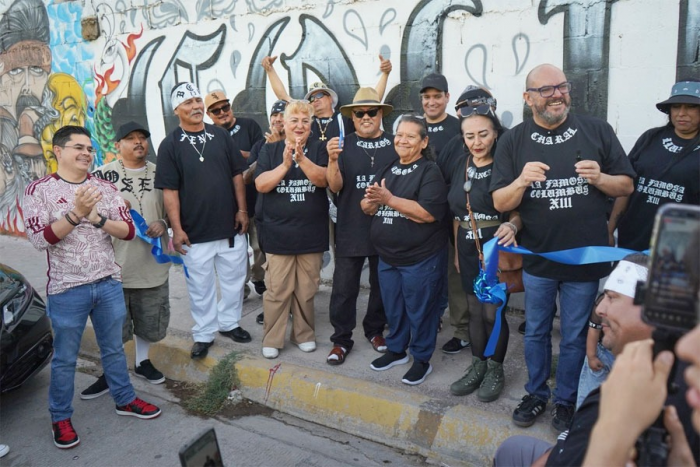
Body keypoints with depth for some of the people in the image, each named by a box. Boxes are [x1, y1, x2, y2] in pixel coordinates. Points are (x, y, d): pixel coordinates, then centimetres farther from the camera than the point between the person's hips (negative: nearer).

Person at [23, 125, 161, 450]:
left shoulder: (105, 188, 2)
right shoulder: (39, 190, -7)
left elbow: (128, 231, -2)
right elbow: (39, 240, -15)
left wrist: (98, 218, -19)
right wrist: (76, 214, -26)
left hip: (109, 284, 3)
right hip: (67, 290, -3)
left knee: (114, 348, 18)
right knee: (64, 358, 11)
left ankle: (125, 400, 36)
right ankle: (60, 418, 29)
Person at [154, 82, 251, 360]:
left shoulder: (221, 136, 6)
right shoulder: (170, 145, -3)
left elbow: (237, 174, 8)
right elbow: (169, 190, -7)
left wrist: (242, 209, 1)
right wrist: (176, 228, -11)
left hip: (231, 226, 3)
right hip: (195, 232, -3)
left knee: (234, 279, 13)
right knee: (200, 287, 8)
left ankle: (229, 323, 33)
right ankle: (204, 335, 24)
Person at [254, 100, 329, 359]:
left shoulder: (318, 149, 4)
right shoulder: (269, 150, 4)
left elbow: (323, 179, -11)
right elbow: (261, 184, -7)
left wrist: (301, 158, -25)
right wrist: (285, 165, -20)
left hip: (311, 234, 1)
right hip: (278, 234, -1)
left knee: (306, 290, 10)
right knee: (277, 291, 1)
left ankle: (304, 334, 27)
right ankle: (272, 339, 16)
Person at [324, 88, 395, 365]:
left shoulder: (395, 145, 0)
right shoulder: (343, 145, 0)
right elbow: (335, 187, -7)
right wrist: (333, 161, -24)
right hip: (350, 230, -1)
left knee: (382, 285, 16)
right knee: (344, 288, 4)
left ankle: (375, 329, 36)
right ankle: (341, 339, 19)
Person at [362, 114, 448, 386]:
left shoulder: (430, 172, -10)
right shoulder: (387, 170, 11)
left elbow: (428, 213, -23)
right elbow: (367, 209, 9)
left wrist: (389, 199, -24)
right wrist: (372, 201, -15)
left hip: (421, 258, -6)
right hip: (387, 256, 7)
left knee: (419, 310, 7)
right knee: (393, 309, 19)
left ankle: (422, 360, 24)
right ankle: (396, 350, 38)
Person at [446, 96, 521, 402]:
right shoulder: (460, 168, 6)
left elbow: (519, 211, -11)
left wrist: (512, 226, -34)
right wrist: (456, 252, 14)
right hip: (468, 251, 5)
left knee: (492, 313, 1)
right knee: (474, 311, 14)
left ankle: (496, 371, 24)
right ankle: (477, 368, 31)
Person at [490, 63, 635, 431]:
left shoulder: (597, 131, -2)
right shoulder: (514, 141, -3)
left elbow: (627, 186, 2)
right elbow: (500, 203, -6)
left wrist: (599, 178, -19)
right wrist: (522, 181, -26)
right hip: (537, 258, 1)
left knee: (575, 337, 13)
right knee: (536, 332, 17)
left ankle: (566, 401, 33)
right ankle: (536, 394, 37)